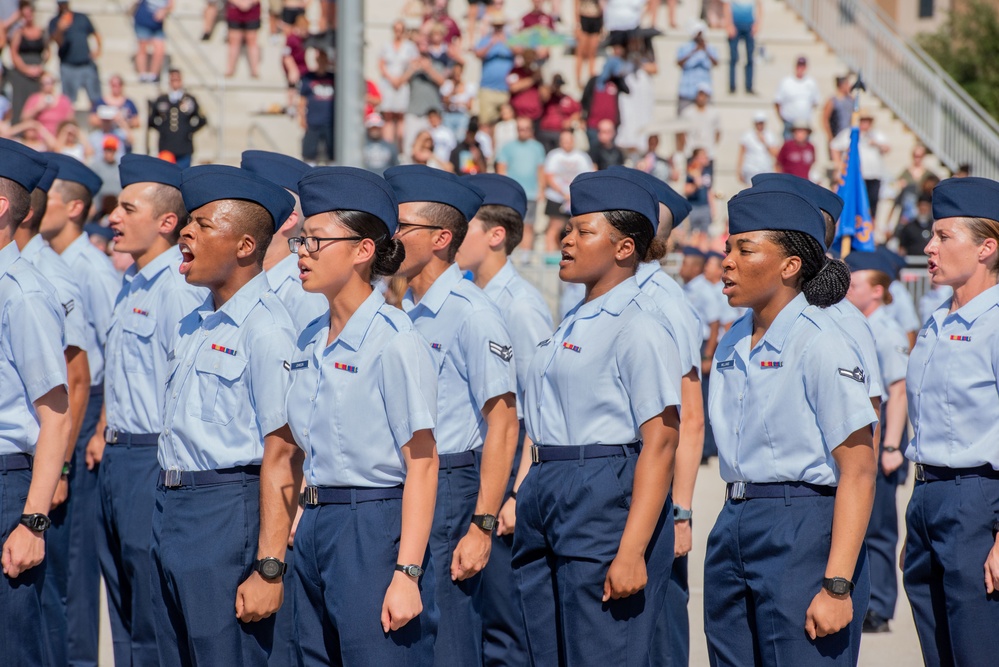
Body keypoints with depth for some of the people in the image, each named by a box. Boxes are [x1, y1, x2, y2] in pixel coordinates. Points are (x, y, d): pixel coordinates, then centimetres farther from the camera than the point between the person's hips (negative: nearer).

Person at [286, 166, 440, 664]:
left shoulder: (394, 342, -12)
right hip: (316, 530, 8)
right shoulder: (310, 342, 12)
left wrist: (407, 574, -19)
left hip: (376, 528, -8)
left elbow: (421, 465, -14)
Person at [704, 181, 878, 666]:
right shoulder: (732, 343, 12)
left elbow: (857, 474, -14)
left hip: (803, 530, -8)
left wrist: (837, 587, -20)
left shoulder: (820, 345, -11)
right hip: (734, 530, 8)